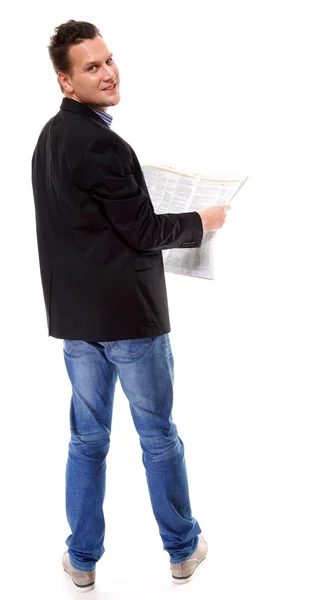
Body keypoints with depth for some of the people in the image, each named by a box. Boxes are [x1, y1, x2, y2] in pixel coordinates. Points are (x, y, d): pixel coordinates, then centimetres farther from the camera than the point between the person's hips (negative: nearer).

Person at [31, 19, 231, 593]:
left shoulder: (49, 136, 8)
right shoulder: (100, 144, -20)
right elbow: (144, 231, -16)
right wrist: (201, 221, 0)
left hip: (75, 313, 8)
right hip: (129, 313, -7)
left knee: (87, 438, 15)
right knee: (159, 436, 10)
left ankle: (82, 558, 26)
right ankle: (182, 549, 28)